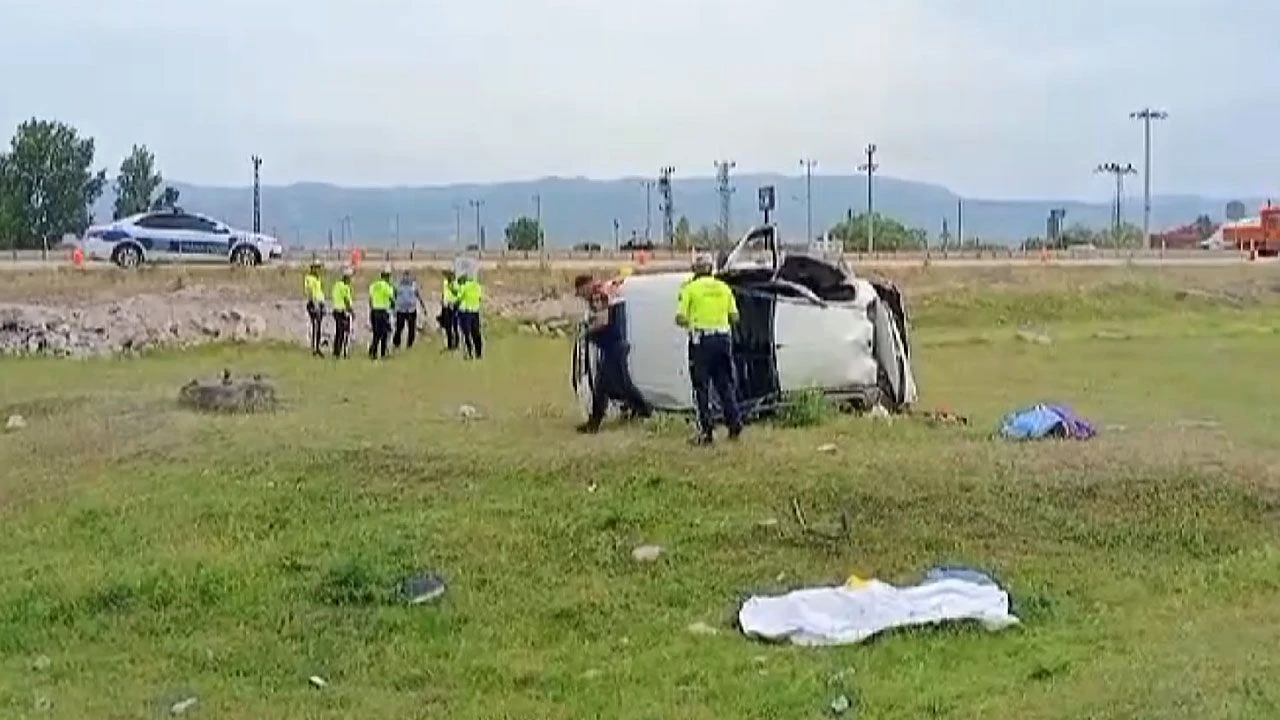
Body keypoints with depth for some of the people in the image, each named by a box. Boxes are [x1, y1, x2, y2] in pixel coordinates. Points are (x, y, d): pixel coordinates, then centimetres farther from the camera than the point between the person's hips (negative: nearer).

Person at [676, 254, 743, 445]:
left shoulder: (690, 288, -2)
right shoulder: (724, 288, 9)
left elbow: (680, 318, -7)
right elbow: (735, 316, 8)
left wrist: (688, 322, 14)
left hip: (701, 339, -3)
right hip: (723, 338, 3)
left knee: (701, 386, 2)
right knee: (725, 383, 14)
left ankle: (705, 431, 0)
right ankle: (735, 423, 8)